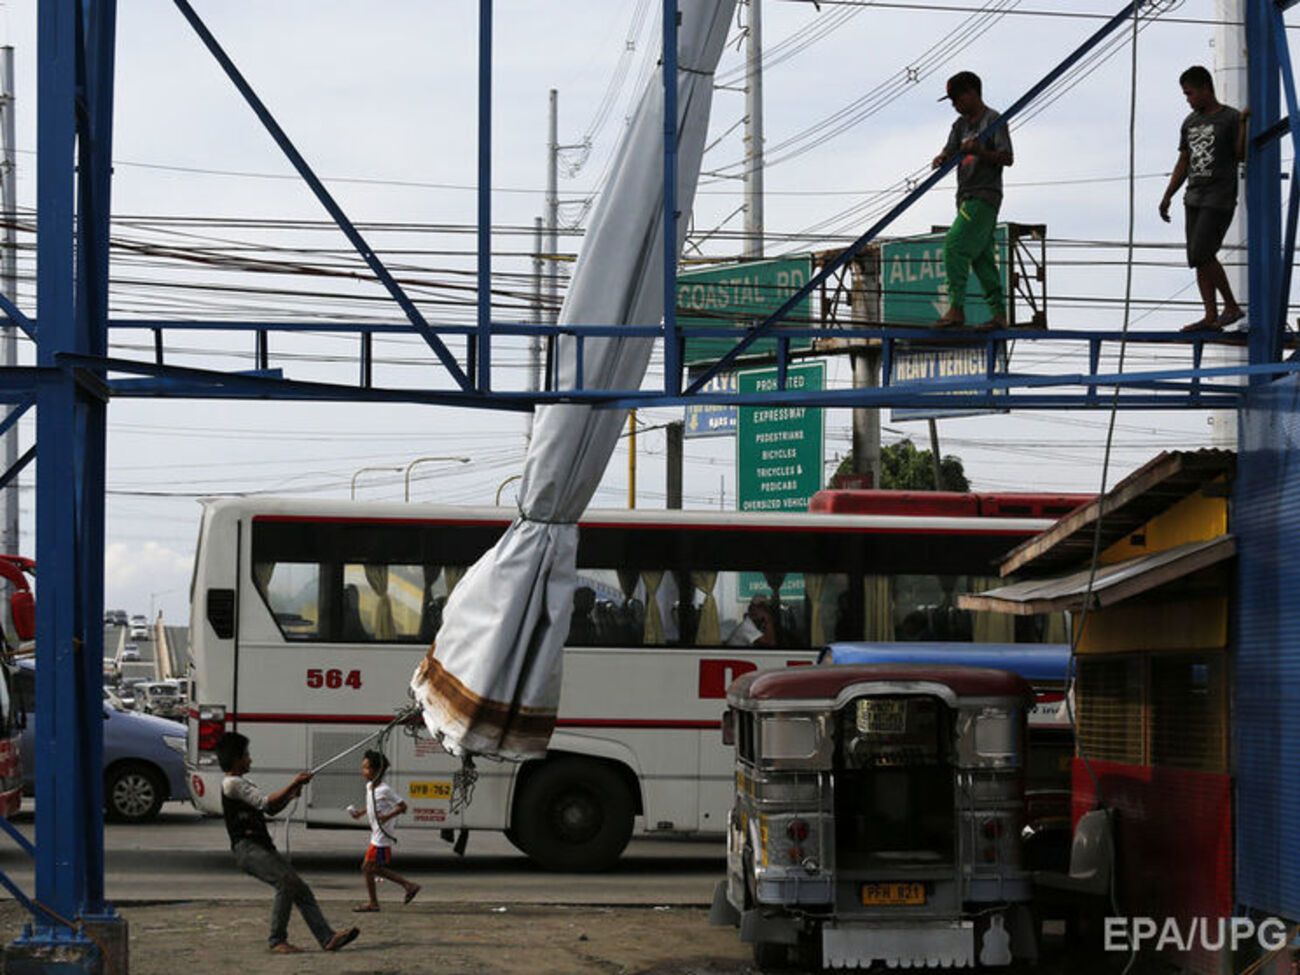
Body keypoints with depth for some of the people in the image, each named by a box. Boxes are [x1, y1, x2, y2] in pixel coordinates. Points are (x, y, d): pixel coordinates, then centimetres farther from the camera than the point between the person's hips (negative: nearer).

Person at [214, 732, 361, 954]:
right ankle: (278, 941, -19)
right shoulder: (232, 784, -7)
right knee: (286, 881, -26)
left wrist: (290, 795, 11)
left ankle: (328, 938, -8)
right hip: (247, 848, -10)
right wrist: (293, 785, -11)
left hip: (263, 848, 10)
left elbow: (270, 810, 28)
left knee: (301, 889, -1)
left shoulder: (241, 784, 25)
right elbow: (265, 802, -16)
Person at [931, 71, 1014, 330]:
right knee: (981, 257, 7)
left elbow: (1008, 158, -13)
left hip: (984, 196, -9)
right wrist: (941, 159, -14)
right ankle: (999, 314, 9)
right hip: (967, 197, 9)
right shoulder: (961, 124, 19)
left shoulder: (993, 121, -6)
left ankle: (956, 308, -24)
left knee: (955, 245, -20)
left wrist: (980, 151, -30)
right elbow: (950, 151, 10)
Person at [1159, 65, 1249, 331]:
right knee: (1198, 258, 3)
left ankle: (1232, 306, -5)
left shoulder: (1230, 119, -4)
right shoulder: (1190, 122, 16)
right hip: (1194, 198, 7)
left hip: (1219, 199, -7)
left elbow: (1242, 155, -12)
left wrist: (1244, 124, -24)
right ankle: (1211, 315, 5)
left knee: (1202, 254, -16)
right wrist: (1167, 196, 16)